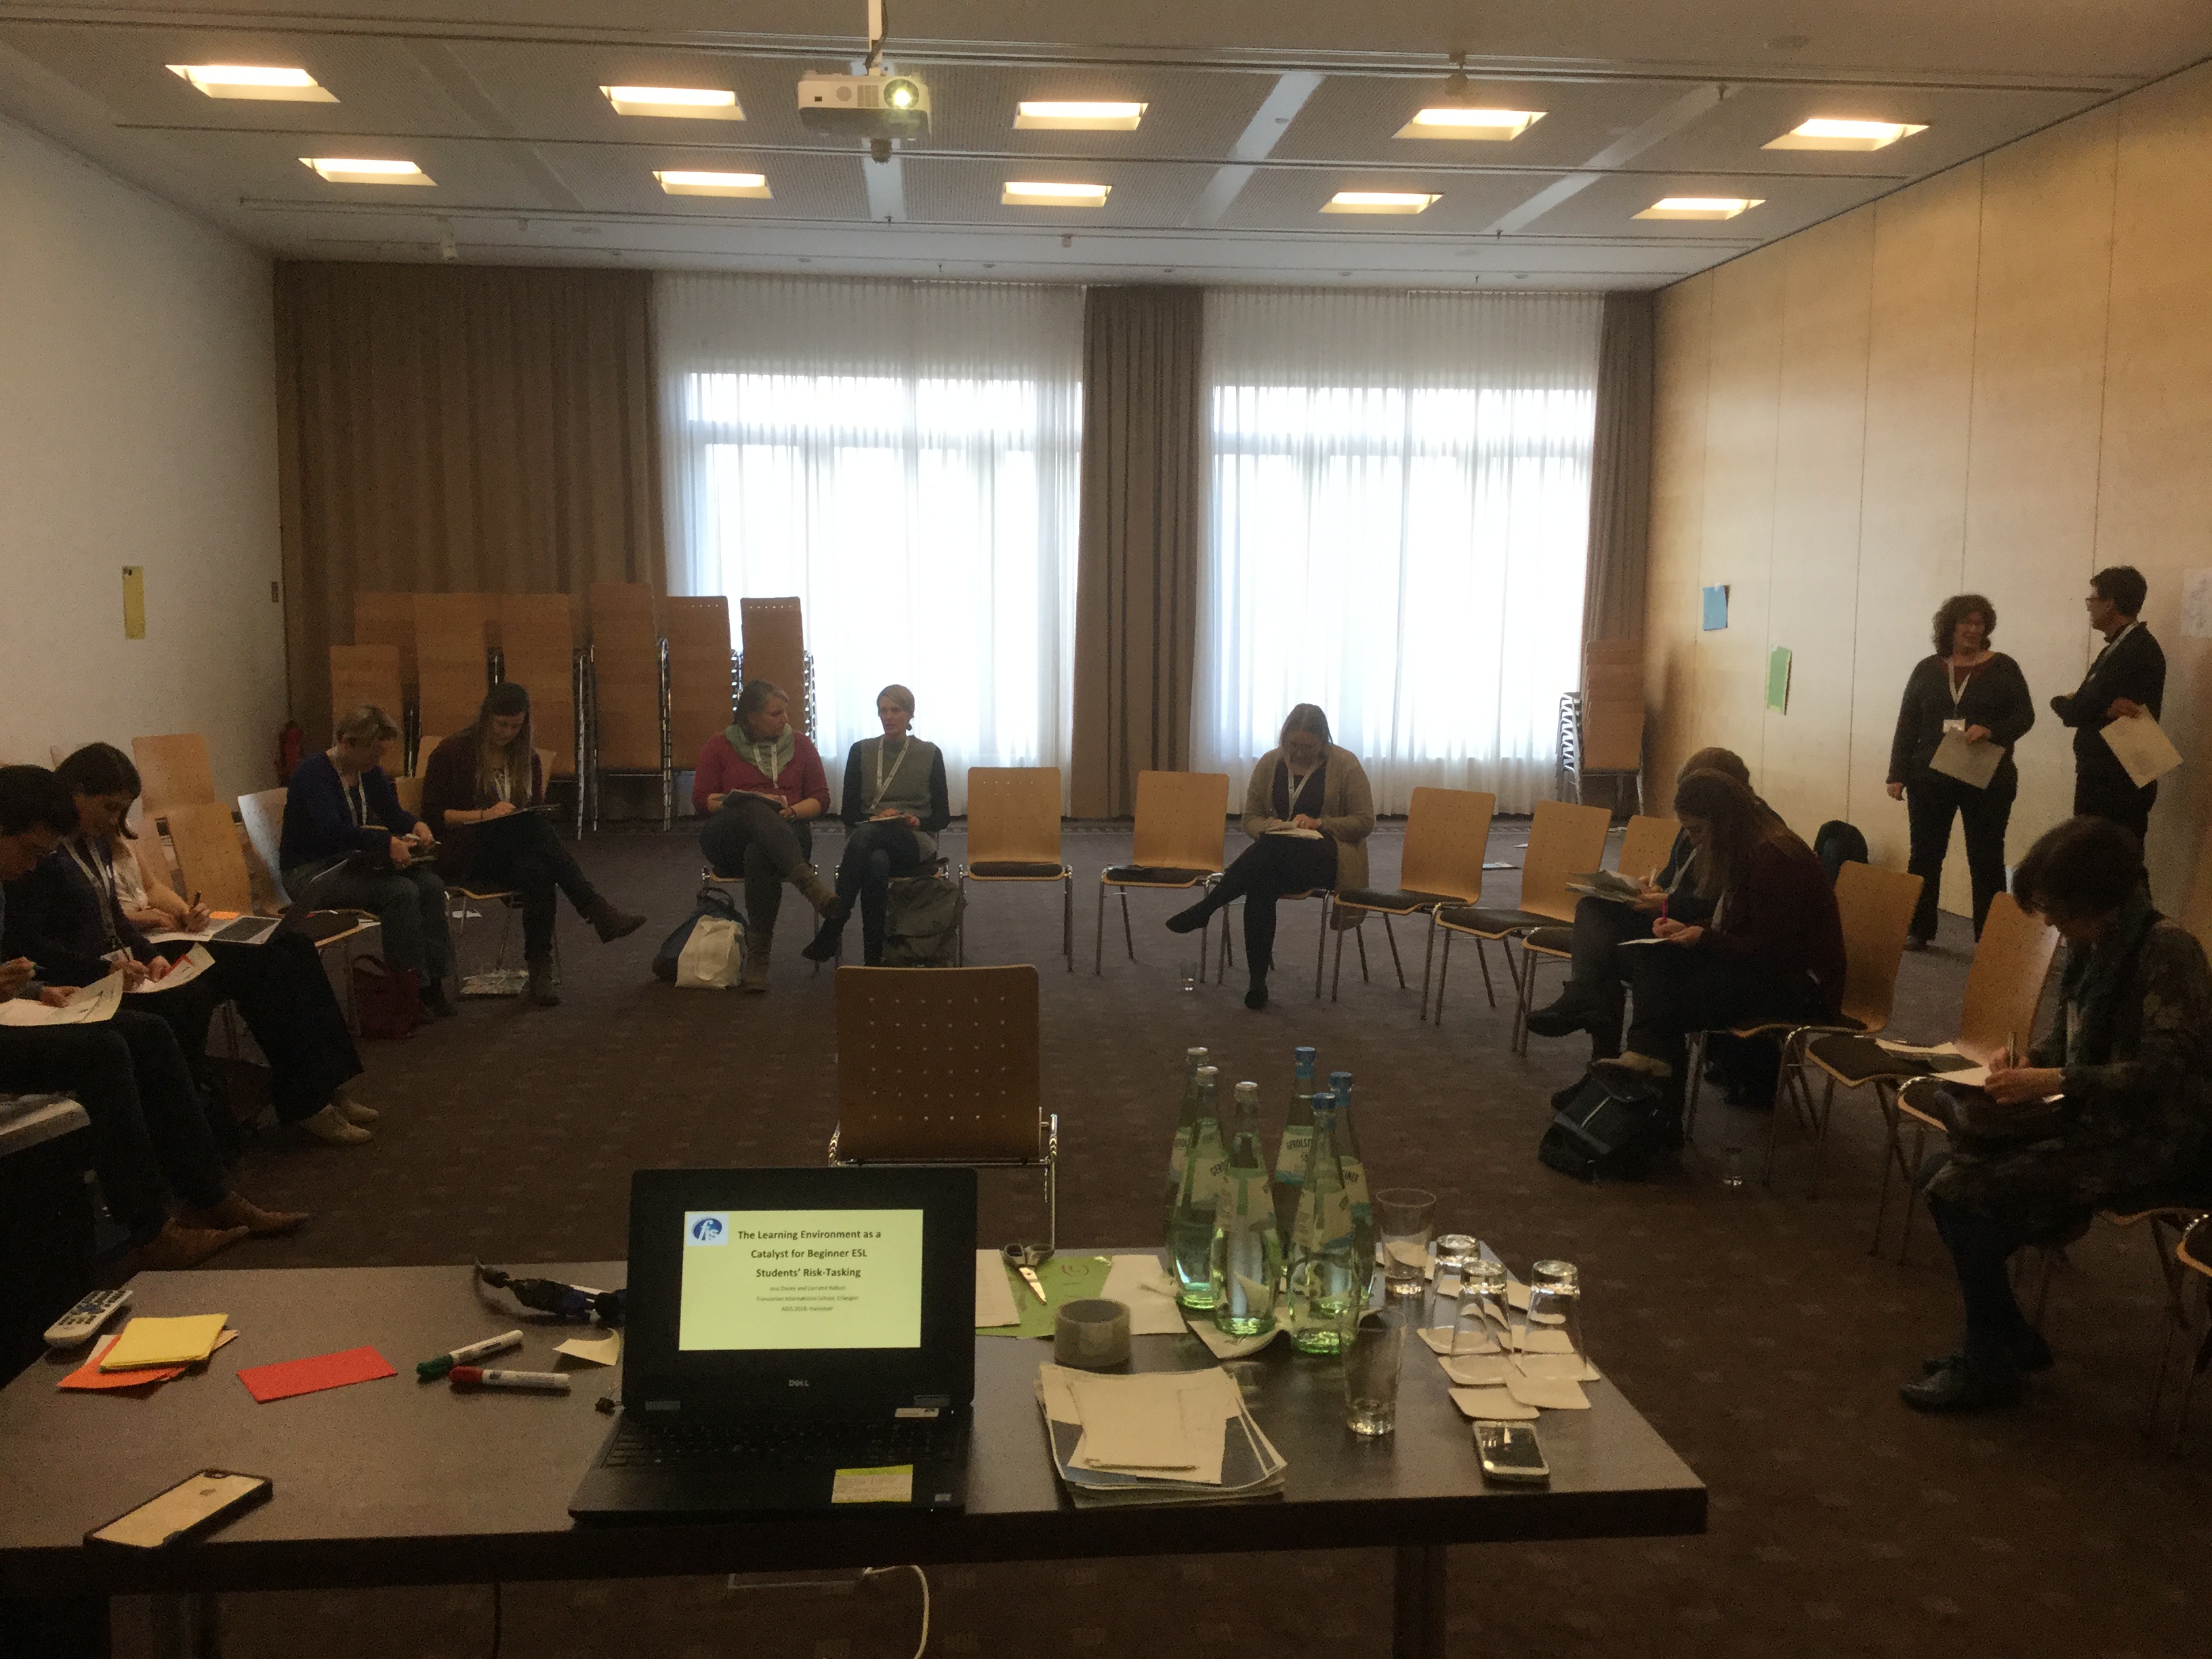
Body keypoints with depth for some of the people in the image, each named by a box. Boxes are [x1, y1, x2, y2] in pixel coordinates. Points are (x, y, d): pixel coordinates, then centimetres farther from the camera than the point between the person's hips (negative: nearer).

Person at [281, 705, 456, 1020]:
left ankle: (433, 982, -16)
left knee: (429, 883, -16)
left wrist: (416, 825, -4)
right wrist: (387, 842, -39)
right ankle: (410, 990, -22)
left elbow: (392, 812, 20)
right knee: (400, 891, -29)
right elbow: (332, 831, -31)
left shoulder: (368, 771, 8)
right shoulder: (314, 773, -17)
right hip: (310, 873, -8)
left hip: (352, 862, 8)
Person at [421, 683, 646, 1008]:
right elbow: (432, 816, -5)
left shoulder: (527, 756, 16)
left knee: (537, 871, -36)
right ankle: (598, 914, -43)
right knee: (536, 827, -35)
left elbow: (537, 810, 22)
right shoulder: (453, 753, 1)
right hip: (469, 855, -5)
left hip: (517, 850, 5)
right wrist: (485, 815, -18)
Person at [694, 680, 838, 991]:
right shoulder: (719, 747, 11)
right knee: (756, 811, -38)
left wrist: (792, 811, -10)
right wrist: (746, 803, -10)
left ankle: (758, 958, -41)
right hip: (728, 840, 0)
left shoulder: (800, 745, 15)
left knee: (759, 855, -39)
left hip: (787, 832, 0)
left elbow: (821, 799, 12)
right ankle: (810, 884, -54)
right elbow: (702, 799, 5)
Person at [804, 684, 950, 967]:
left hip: (915, 843, -1)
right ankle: (873, 959, -42)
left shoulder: (930, 754, 11)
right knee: (876, 862, -41)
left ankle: (833, 925, -41)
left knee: (866, 835, -38)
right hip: (869, 838, 1)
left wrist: (917, 821, -10)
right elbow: (848, 812, 11)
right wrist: (875, 817, -10)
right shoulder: (861, 751, 14)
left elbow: (942, 816, 11)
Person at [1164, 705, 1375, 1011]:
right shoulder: (1270, 763, 8)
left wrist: (1318, 823, -16)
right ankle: (1258, 979, -28)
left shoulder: (1345, 764, -2)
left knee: (1273, 847, -36)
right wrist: (1272, 826, -13)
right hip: (1277, 858, 3)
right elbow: (1251, 819, 11)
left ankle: (1203, 910, -27)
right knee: (1260, 886, -34)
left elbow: (1365, 822, -1)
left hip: (1330, 858, -3)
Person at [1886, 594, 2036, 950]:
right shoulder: (1927, 670, 7)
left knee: (1987, 858, 3)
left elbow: (2024, 715, 0)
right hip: (1930, 780, 2)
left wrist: (1991, 731, -19)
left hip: (1987, 782, -2)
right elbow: (1906, 726, 6)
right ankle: (1918, 930, 13)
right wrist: (1898, 774, 1)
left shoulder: (2003, 668, 3)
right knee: (1925, 854, 5)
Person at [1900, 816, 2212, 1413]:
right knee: (1942, 1173, 0)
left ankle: (1990, 1365, -2)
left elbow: (2163, 1071, -26)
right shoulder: (2090, 947, 5)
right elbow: (2066, 1038, 19)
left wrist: (2054, 1083, -27)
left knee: (1966, 1193, -19)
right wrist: (2029, 1060, -3)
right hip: (2092, 1120, 9)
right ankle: (2006, 1337, 13)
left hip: (2150, 1141, -9)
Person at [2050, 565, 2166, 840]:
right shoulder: (2121, 646, 16)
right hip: (2102, 779, 9)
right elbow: (2085, 709, 7)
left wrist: (2060, 702, 2)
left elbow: (2081, 712, -18)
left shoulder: (2135, 651, -16)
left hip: (2116, 785, -9)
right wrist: (2071, 705, -14)